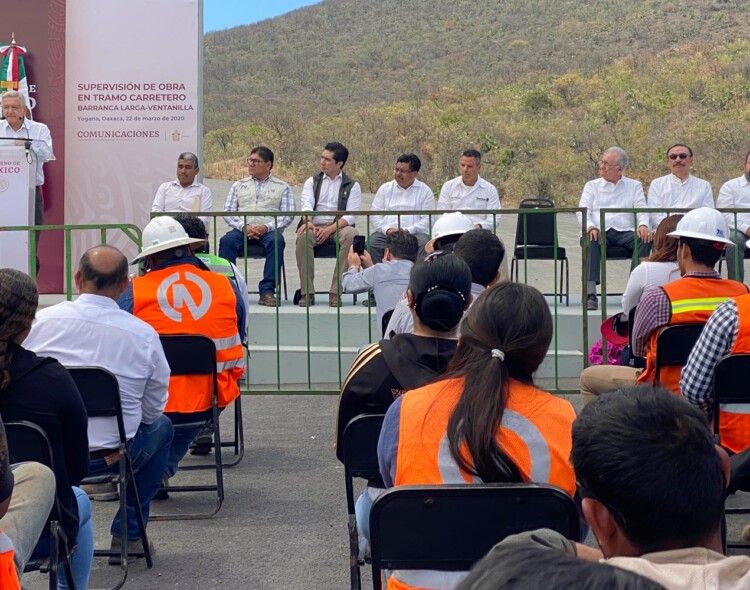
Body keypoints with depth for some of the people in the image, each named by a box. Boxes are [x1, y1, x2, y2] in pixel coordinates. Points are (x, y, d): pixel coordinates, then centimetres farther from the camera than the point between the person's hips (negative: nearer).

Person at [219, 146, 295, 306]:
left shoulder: (282, 187, 15)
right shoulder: (239, 186, 22)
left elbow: (287, 215, 3)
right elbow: (228, 212, 11)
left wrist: (267, 227, -15)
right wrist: (243, 226, -10)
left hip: (269, 231, -2)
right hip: (242, 231, 2)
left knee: (276, 241, -36)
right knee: (227, 240, -31)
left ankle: (267, 291, -35)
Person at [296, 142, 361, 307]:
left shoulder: (352, 186, 11)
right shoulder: (312, 182, 18)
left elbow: (350, 216, -2)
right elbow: (307, 205, 0)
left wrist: (329, 230, -18)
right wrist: (308, 222, -23)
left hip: (339, 227, -1)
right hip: (315, 226, 1)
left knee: (351, 235, -35)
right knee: (303, 236, -34)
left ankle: (336, 292, -33)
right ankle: (307, 292, -31)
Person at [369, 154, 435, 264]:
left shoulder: (425, 191, 12)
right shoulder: (385, 188, 19)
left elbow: (427, 220, 1)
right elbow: (374, 215, 11)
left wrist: (408, 231, -14)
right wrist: (387, 229, -9)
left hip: (414, 234, -1)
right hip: (386, 233, 2)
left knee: (424, 243, -34)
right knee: (372, 243, -29)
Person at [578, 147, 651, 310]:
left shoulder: (634, 186, 19)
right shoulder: (592, 185, 19)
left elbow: (642, 209, 5)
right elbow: (583, 211, 5)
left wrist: (643, 225, -19)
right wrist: (590, 227, -17)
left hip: (624, 232, 1)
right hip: (599, 231, -1)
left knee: (644, 240, -31)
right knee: (591, 241, -36)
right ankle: (590, 293, -42)